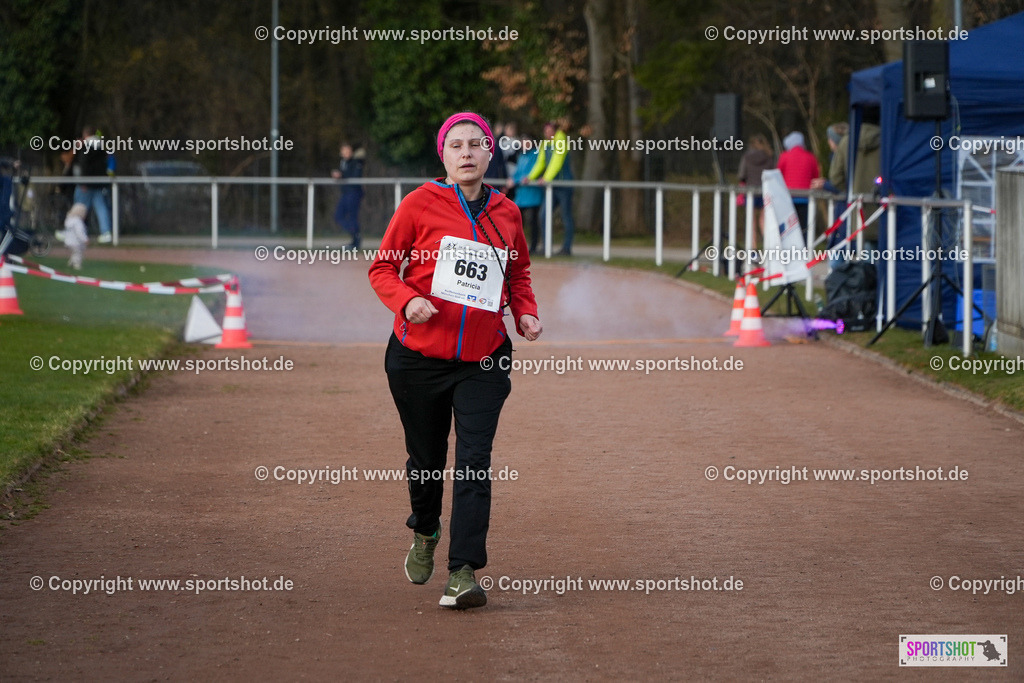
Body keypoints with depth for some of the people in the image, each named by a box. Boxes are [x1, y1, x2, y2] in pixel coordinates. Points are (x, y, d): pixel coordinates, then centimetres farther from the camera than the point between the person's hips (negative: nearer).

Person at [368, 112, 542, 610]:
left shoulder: (506, 213, 7)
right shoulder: (420, 204, -4)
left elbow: (518, 271, 23)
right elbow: (382, 267, 0)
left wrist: (526, 312, 5)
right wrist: (407, 301, -19)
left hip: (484, 361, 1)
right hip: (419, 355, -1)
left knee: (475, 460, -11)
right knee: (426, 457, 12)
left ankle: (463, 572, -13)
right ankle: (425, 533, 43)